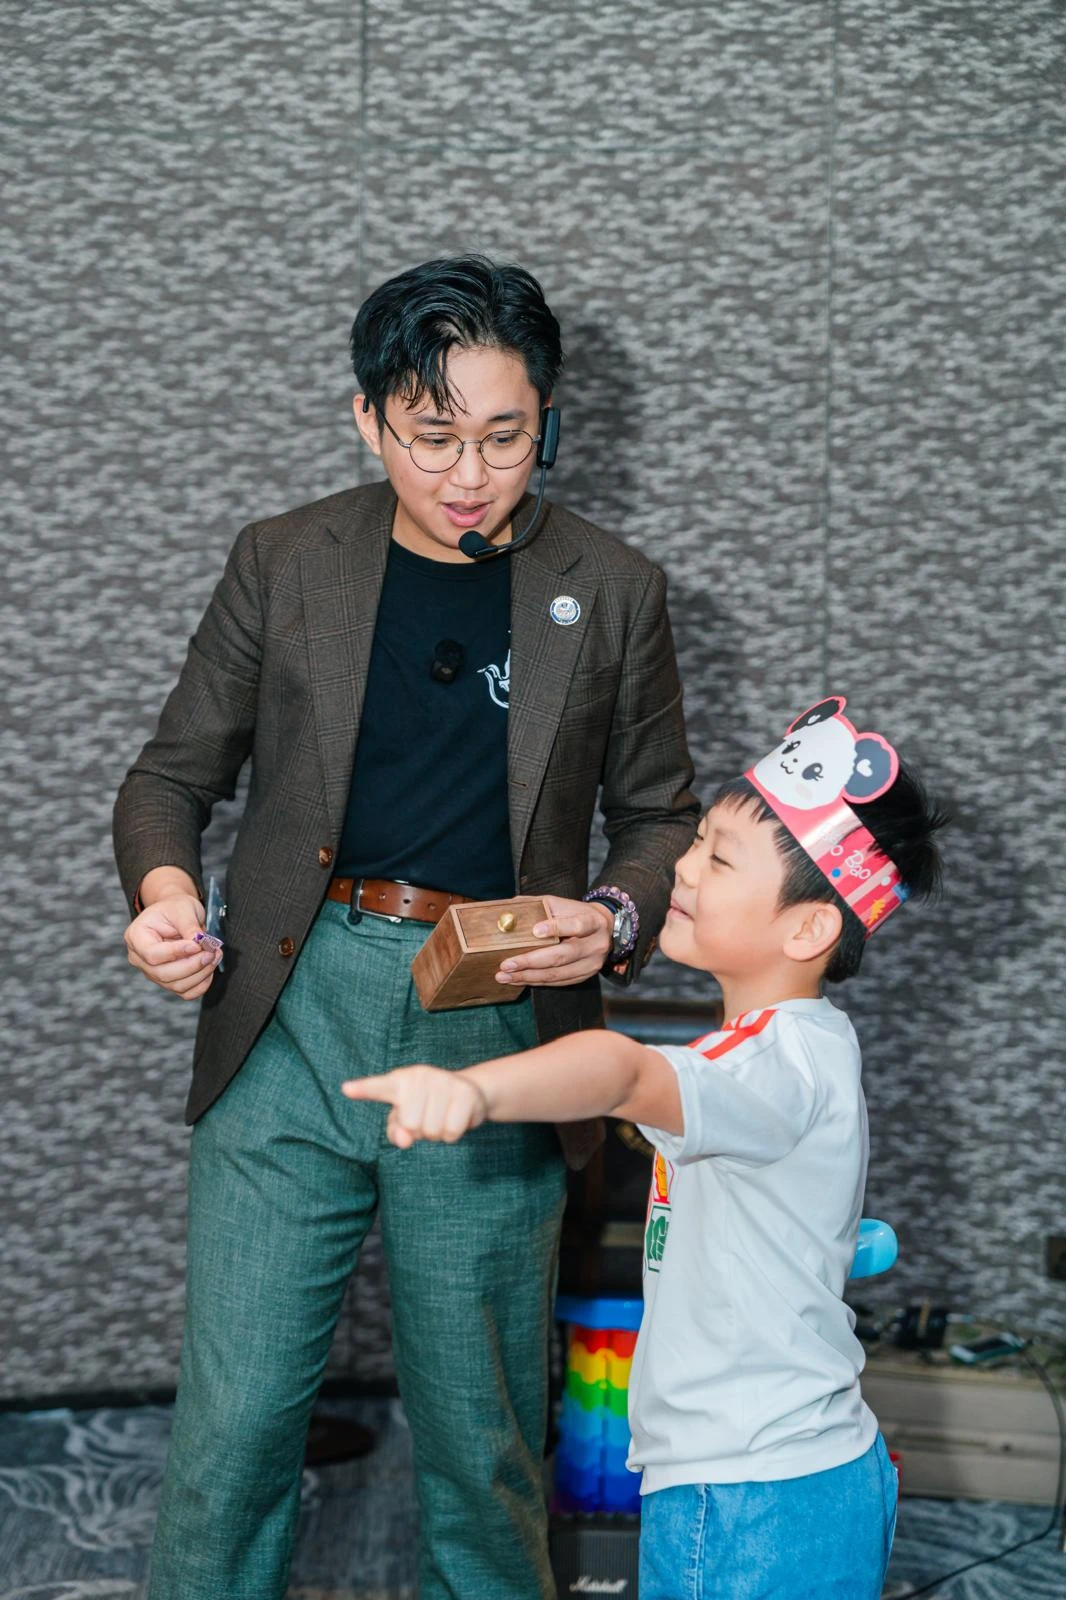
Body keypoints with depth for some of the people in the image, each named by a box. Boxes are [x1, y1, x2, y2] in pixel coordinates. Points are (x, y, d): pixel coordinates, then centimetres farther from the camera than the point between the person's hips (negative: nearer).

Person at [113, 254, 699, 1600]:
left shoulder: (612, 593, 6)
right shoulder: (284, 563, 5)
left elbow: (659, 815, 13)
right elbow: (175, 770, 10)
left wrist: (617, 918, -8)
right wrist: (162, 888, -11)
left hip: (496, 1028, 0)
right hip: (291, 1017, 0)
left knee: (482, 1438, 9)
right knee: (235, 1414, 2)